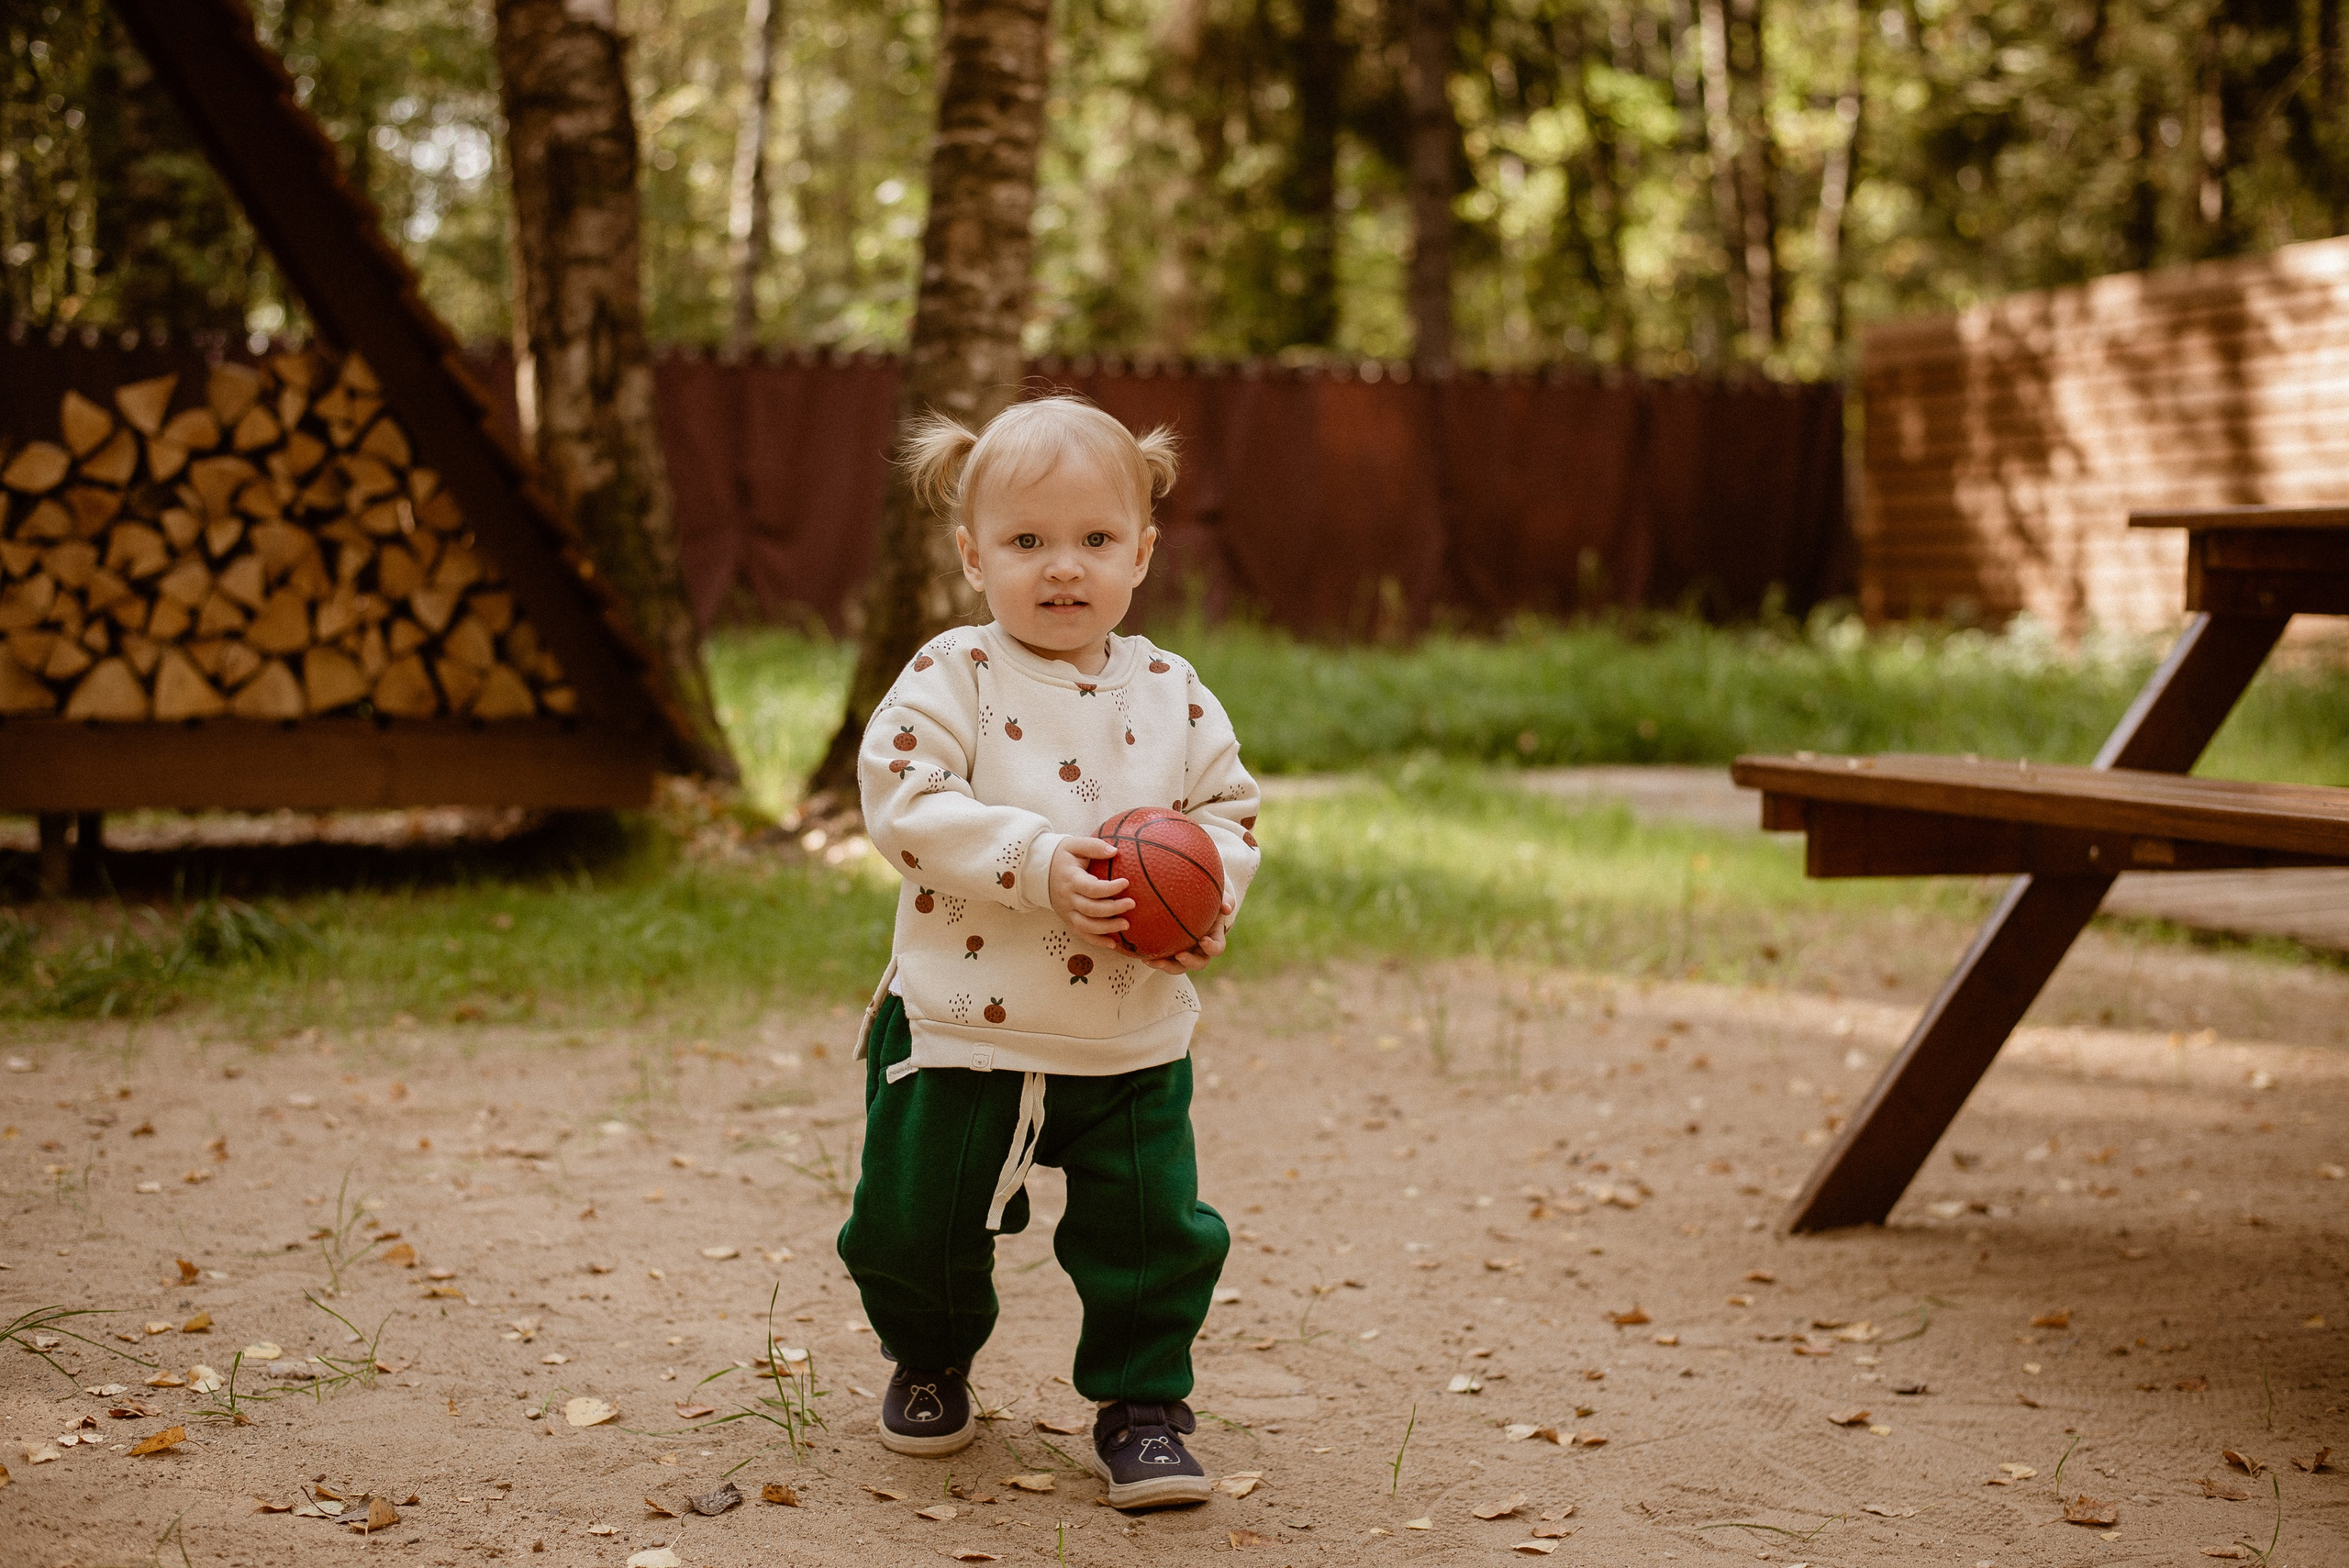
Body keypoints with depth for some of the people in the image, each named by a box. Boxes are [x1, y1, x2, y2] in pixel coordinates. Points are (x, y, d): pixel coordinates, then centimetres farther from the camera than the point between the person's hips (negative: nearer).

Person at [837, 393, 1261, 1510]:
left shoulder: (1172, 695, 2)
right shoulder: (951, 678, -9)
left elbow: (1229, 811, 8)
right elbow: (905, 802, -19)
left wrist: (1209, 897, -12)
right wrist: (1040, 862, -27)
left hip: (1133, 1044, 2)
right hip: (962, 1030, -2)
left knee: (1155, 1234, 2)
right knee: (918, 1226, 9)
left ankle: (1139, 1403, 24)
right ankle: (930, 1362, 39)